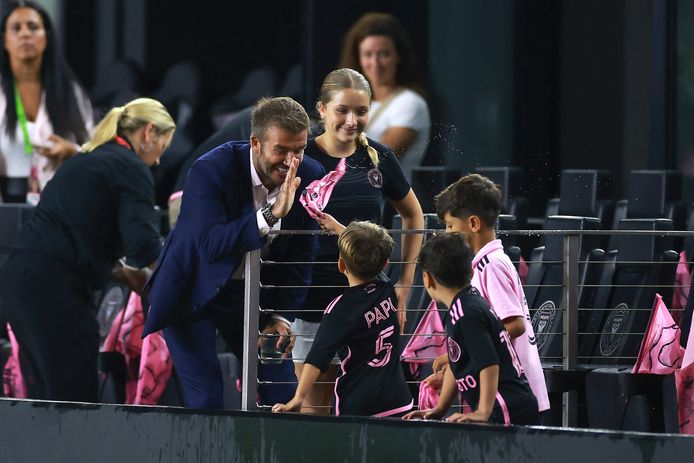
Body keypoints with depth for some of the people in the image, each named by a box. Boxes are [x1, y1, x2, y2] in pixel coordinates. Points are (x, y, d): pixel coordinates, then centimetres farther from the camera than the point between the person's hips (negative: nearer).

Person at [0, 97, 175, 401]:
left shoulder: (84, 161, 24)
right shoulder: (131, 168, -3)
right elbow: (143, 246, -14)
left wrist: (125, 273, 21)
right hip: (55, 287, -9)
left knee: (45, 400, 12)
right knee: (75, 401, -6)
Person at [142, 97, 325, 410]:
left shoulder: (310, 177, -11)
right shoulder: (210, 170, -27)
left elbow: (301, 255, -2)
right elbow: (211, 245, -37)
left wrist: (281, 315, -10)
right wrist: (272, 214, -46)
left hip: (250, 295, 5)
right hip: (191, 291, -5)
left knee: (287, 394, -1)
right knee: (206, 401, -14)